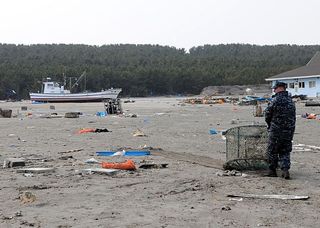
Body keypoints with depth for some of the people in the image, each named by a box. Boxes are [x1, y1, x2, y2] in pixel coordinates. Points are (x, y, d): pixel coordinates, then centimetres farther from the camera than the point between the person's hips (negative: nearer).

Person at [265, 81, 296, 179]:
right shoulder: (291, 101, 7)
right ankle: (285, 170, -2)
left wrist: (270, 125, 12)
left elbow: (268, 115, -6)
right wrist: (290, 128, 17)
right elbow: (293, 117, 10)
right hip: (289, 131, 5)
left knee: (272, 151, 9)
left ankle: (272, 170, 15)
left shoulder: (275, 100, -13)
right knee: (285, 152, 12)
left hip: (276, 131, -5)